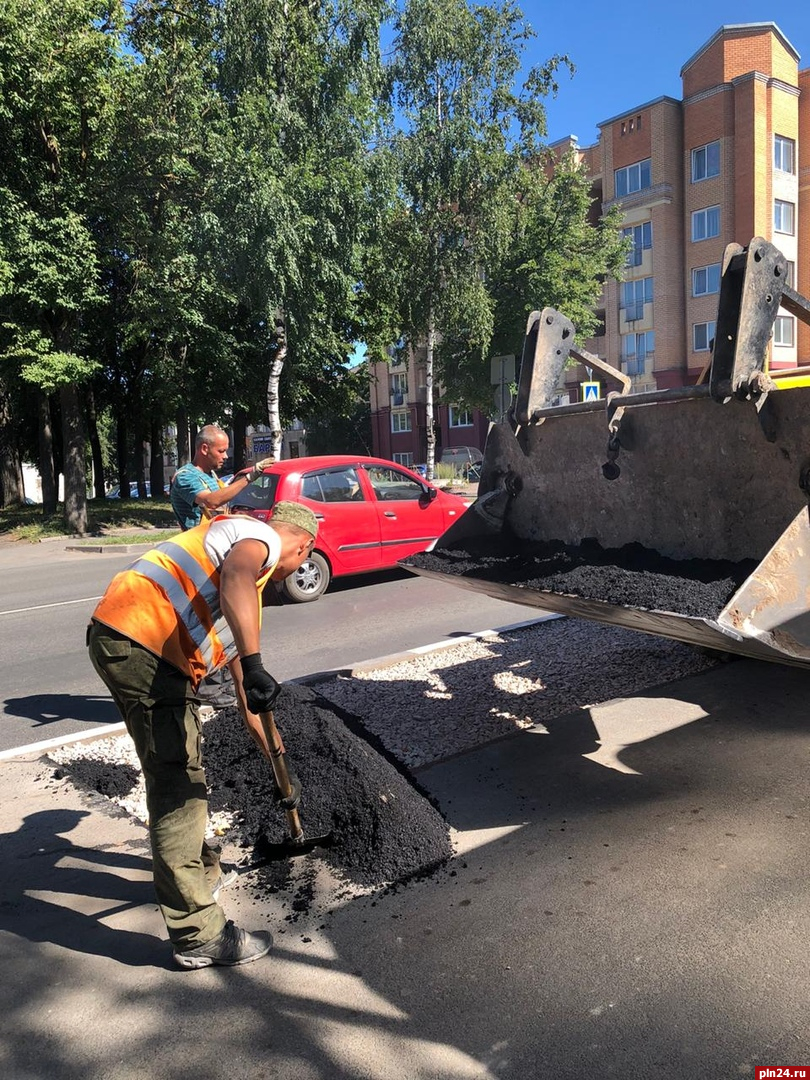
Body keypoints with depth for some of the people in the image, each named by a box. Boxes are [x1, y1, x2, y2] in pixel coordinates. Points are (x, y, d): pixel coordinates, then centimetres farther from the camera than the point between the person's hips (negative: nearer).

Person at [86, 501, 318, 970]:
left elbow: (241, 684, 32)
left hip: (126, 643, 11)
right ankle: (199, 936, 4)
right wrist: (254, 663, -35)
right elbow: (235, 577, -27)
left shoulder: (251, 571, 29)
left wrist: (276, 759, 34)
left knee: (184, 766, 24)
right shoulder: (261, 536, 1)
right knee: (176, 783, -5)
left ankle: (198, 870, 44)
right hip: (140, 644, -11)